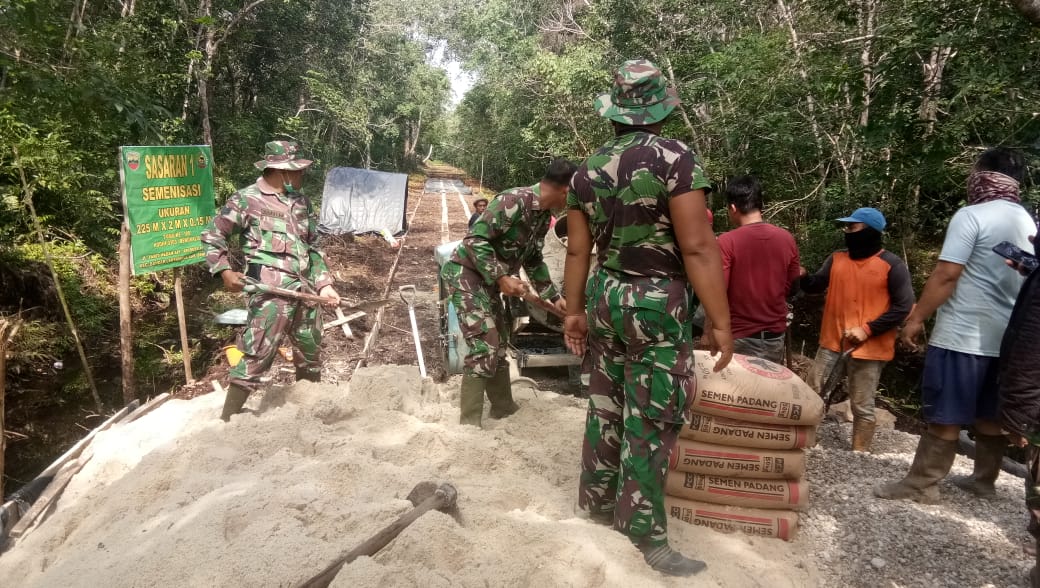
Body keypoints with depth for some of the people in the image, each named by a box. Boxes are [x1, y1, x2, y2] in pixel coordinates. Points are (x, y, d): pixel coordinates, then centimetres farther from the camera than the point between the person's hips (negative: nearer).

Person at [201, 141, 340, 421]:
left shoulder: (301, 201, 15)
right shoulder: (247, 199, -4)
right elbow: (212, 235, 0)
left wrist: (324, 284, 10)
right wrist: (224, 271, -12)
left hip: (305, 291, 7)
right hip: (270, 292, -7)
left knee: (310, 353, 18)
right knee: (256, 355, -10)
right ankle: (227, 419, 0)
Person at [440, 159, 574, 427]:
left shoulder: (544, 216, 5)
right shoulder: (515, 201, -24)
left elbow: (533, 260, 18)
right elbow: (475, 239, -26)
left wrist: (554, 296, 18)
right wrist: (501, 277, -27)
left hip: (489, 280, 9)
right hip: (466, 273, -9)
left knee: (498, 345, 17)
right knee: (484, 347, -14)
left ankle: (503, 408, 32)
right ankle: (468, 425, -7)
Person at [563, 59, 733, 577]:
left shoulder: (586, 170, 5)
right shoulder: (674, 158, -14)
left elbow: (578, 250, 8)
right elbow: (697, 247, -19)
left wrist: (574, 310, 17)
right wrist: (721, 322, -15)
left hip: (606, 297, 7)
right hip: (657, 304, -6)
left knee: (605, 408, 17)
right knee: (652, 422, 1)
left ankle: (596, 501, 32)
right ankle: (646, 537, 12)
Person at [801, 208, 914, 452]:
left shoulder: (891, 264, -7)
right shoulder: (836, 259, 8)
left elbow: (904, 306, -10)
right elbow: (815, 286, 1)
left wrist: (867, 329, -16)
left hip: (868, 346, -4)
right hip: (832, 342, 5)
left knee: (862, 407, 6)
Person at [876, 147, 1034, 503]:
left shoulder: (971, 216, -13)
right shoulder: (1029, 224, 11)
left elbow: (946, 275, -19)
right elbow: (1024, 282, 18)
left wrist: (916, 318, -12)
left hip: (963, 335, -8)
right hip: (1006, 337, 8)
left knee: (945, 416, -3)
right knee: (990, 414, 16)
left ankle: (922, 485, 3)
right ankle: (984, 480, 27)